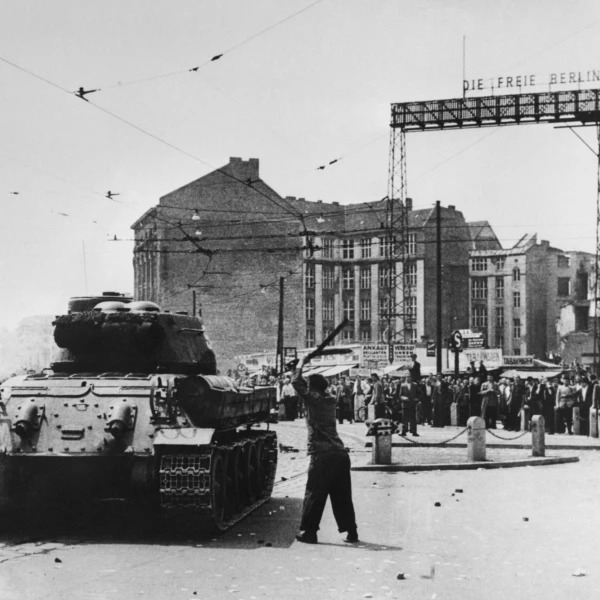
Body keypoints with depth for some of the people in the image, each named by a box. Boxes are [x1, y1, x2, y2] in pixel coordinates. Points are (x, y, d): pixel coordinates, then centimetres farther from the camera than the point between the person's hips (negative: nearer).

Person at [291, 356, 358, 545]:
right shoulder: (330, 401, 16)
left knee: (314, 495, 1)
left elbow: (296, 381, 0)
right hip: (340, 453, 6)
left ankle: (308, 532, 3)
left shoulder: (313, 399, -2)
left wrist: (301, 364, 13)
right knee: (342, 496, 10)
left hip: (322, 456, -6)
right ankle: (351, 531, 11)